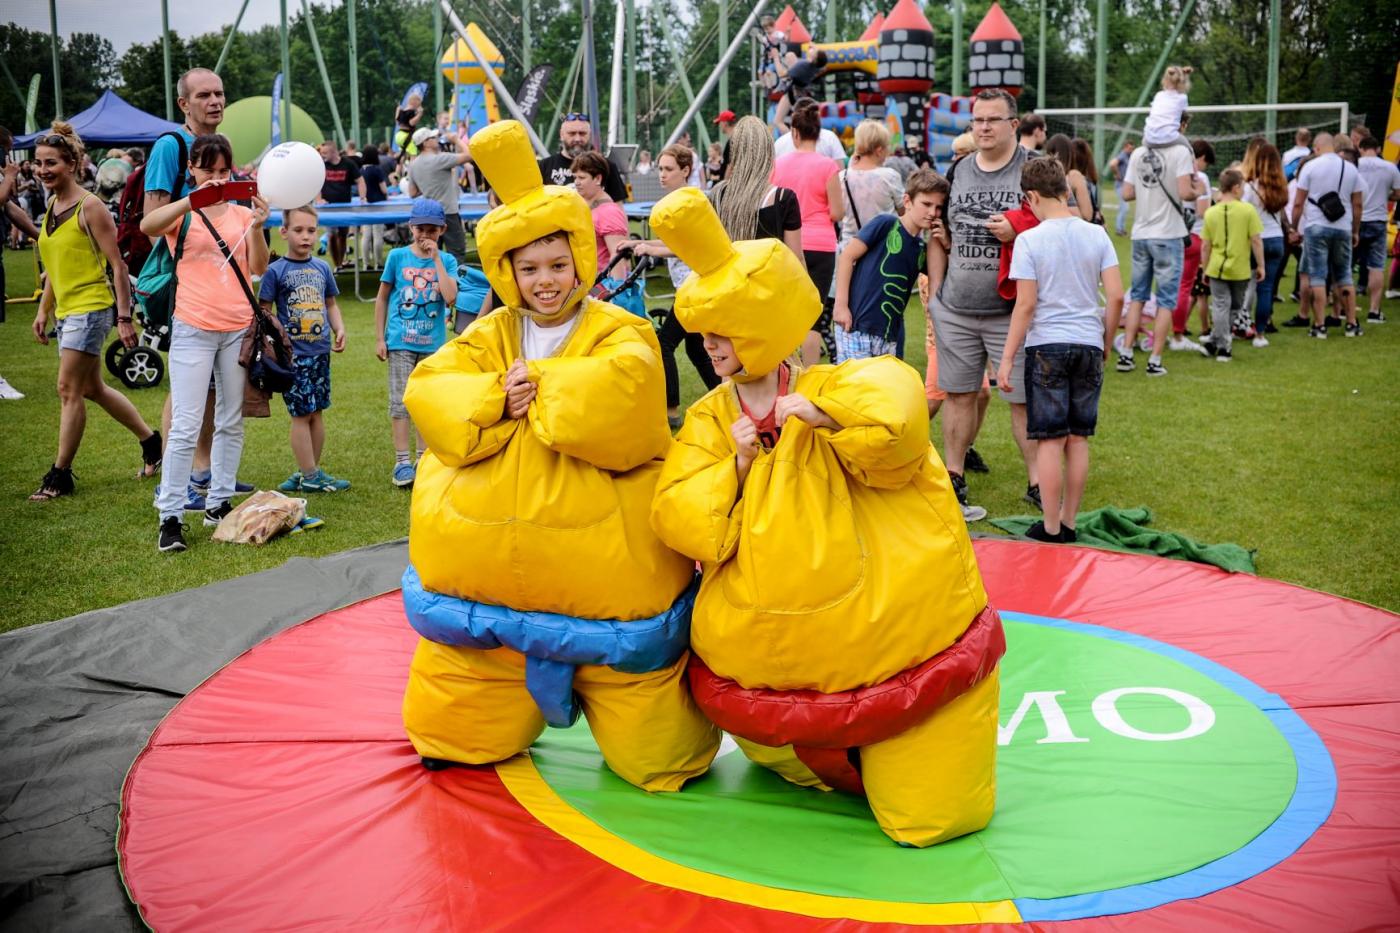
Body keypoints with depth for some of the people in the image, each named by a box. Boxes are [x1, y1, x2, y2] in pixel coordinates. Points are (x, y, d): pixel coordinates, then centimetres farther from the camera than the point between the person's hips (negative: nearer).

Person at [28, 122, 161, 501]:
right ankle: (152, 441, 30)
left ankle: (60, 474, 2)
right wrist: (43, 310, 18)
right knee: (92, 388, 15)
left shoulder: (89, 207, -13)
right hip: (65, 310, 9)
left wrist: (124, 317, -17)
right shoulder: (51, 207, 11)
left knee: (69, 390, -6)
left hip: (90, 308, -9)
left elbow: (117, 265, -14)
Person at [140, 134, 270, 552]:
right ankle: (170, 517, -2)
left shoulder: (242, 214, 9)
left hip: (238, 329, 3)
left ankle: (219, 504, 20)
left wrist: (257, 228, -18)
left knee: (231, 422, 10)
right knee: (185, 426, -7)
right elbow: (147, 226, -21)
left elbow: (259, 268, -2)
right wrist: (197, 197, -29)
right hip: (193, 330, -3)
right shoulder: (182, 214, 2)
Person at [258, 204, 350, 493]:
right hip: (293, 354, -5)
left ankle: (310, 471, 20)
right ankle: (309, 476, 5)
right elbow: (265, 311, -4)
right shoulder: (276, 271, -5)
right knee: (301, 413, -2)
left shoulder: (322, 268, 10)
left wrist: (339, 329, 3)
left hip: (320, 350, 5)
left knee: (317, 412, 10)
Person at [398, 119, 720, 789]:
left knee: (656, 759, 7)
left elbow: (618, 398, -29)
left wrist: (537, 384, -17)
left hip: (600, 564, -4)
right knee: (456, 738, 17)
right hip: (487, 554, 5)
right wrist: (493, 396, -22)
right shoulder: (489, 336, 8)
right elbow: (428, 393, -4)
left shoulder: (620, 333, -8)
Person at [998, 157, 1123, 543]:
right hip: (1088, 345, 4)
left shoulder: (1029, 240, -8)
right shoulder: (1097, 235, 3)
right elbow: (1116, 296, 0)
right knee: (1078, 439, 10)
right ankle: (1069, 523, 17)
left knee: (1050, 440, 0)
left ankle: (1050, 529, 4)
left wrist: (1007, 358, -5)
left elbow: (1025, 304, -10)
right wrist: (1106, 343, 14)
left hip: (1046, 345, -4)